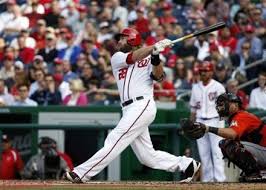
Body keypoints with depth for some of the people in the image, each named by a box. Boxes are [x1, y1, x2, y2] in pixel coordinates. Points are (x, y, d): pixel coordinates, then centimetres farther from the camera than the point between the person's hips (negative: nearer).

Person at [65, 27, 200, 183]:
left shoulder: (148, 58, 7)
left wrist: (155, 56, -24)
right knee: (148, 156, 5)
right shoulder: (117, 58, 15)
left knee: (115, 141, -13)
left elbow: (158, 76, -8)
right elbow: (133, 57, -5)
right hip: (130, 110, 6)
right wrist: (154, 47, -20)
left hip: (143, 105, -6)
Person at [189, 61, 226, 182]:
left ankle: (219, 178, -13)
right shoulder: (196, 87, 13)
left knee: (217, 151, -11)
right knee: (203, 153, 5)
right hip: (200, 122, 5)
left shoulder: (218, 87, -2)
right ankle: (207, 179, 9)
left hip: (215, 121, -5)